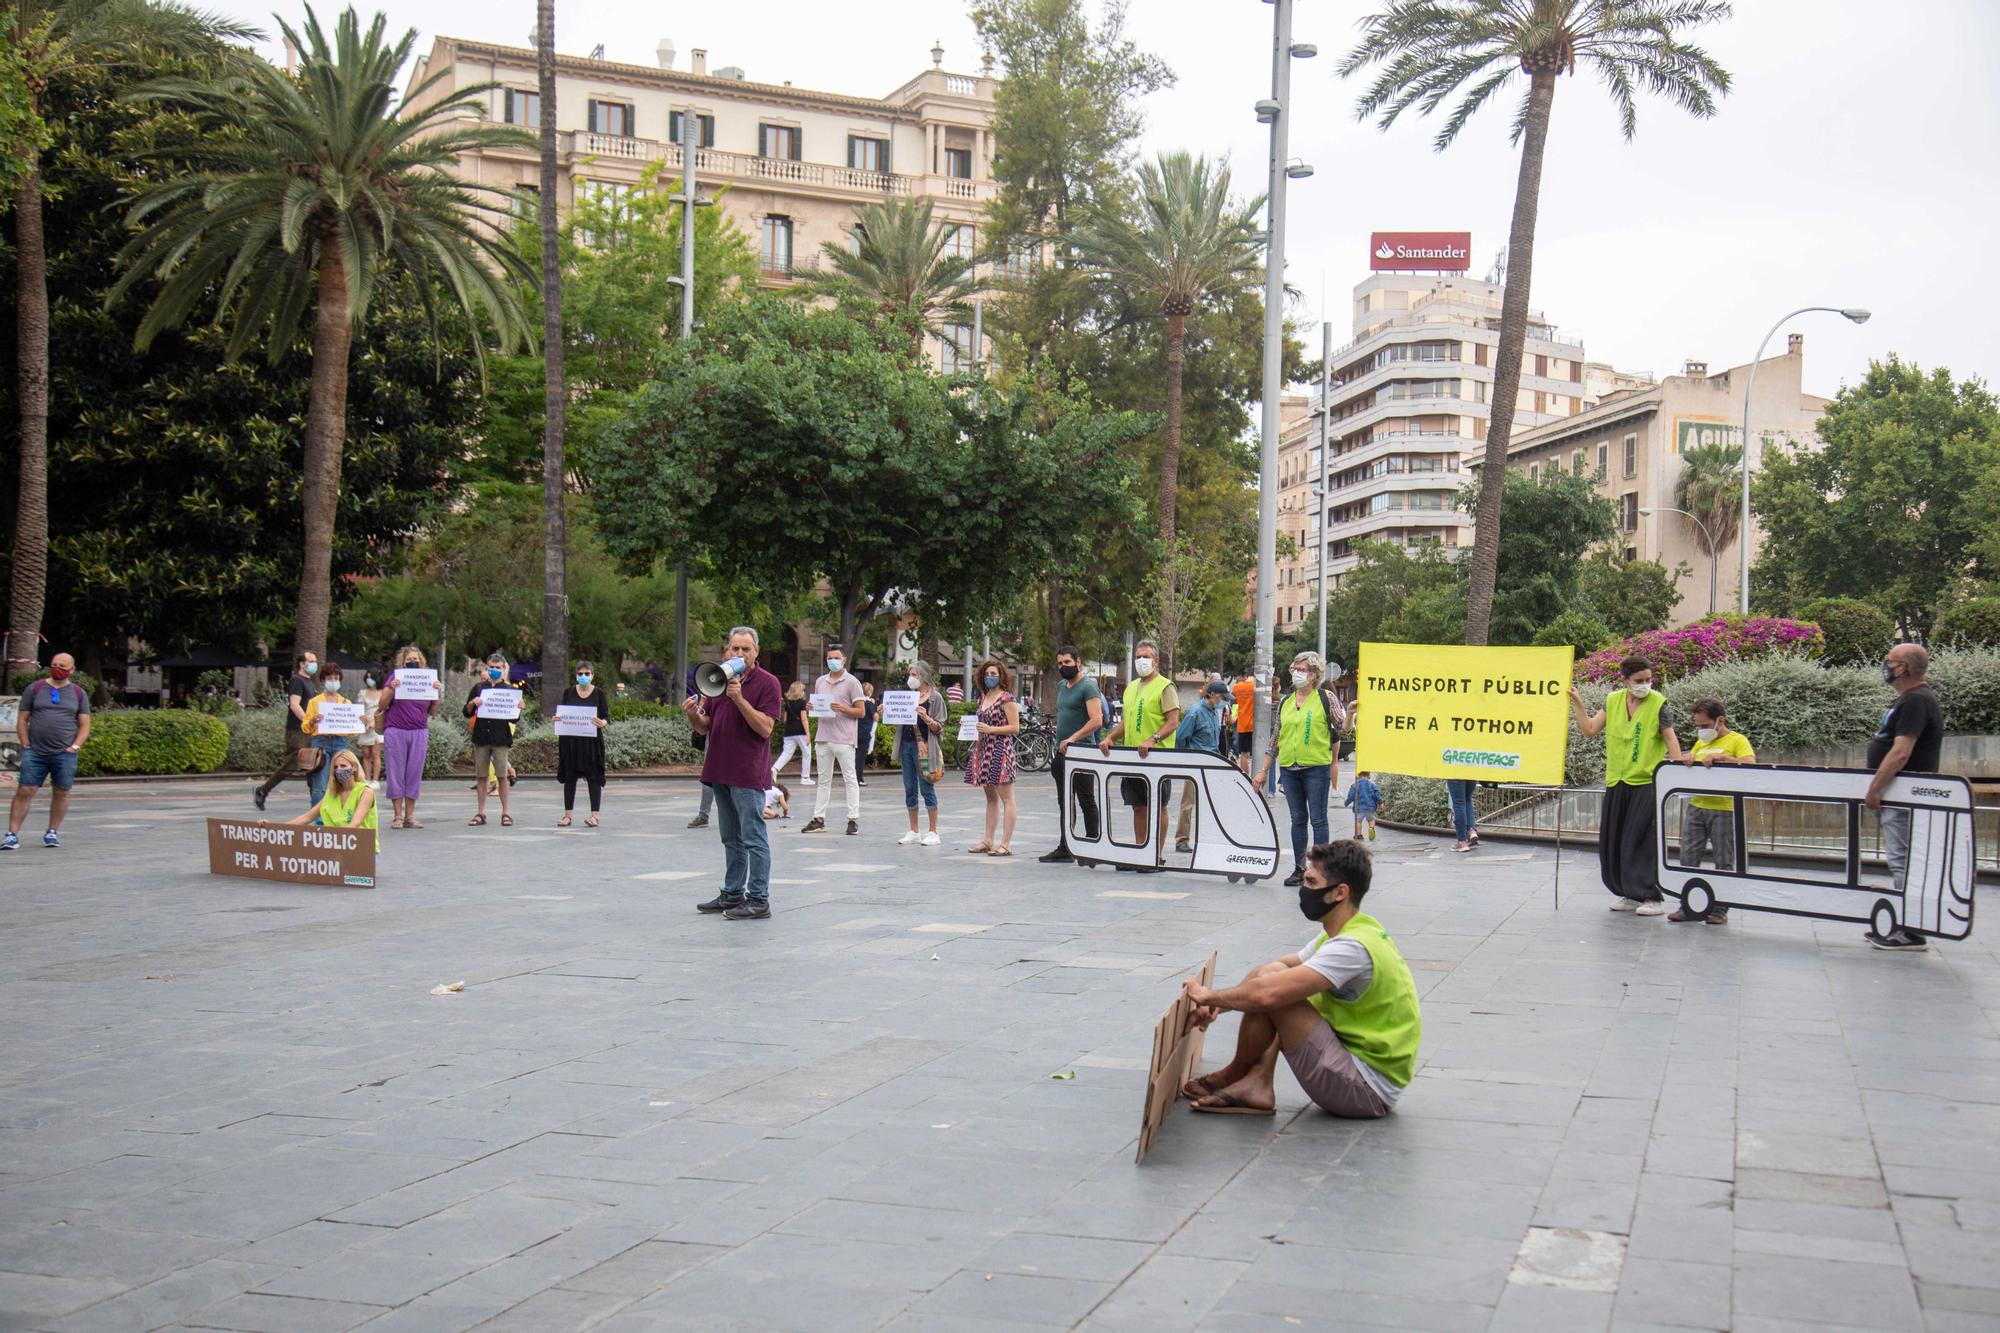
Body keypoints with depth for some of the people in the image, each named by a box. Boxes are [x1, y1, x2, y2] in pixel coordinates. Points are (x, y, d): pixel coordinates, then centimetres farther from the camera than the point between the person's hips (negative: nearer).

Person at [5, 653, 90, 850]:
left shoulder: (78, 693, 9)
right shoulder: (34, 689, 7)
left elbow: (84, 725, 9)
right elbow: (22, 720, 7)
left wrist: (74, 747, -4)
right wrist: (26, 747, -1)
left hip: (64, 754, 1)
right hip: (35, 752, -1)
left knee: (61, 793, 3)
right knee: (24, 791, -5)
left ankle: (53, 832, 15)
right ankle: (12, 834, -4)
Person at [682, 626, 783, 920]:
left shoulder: (767, 683, -6)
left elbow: (765, 728, -15)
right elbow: (705, 727, 15)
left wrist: (740, 698, -23)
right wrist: (693, 714, -7)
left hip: (748, 773, -7)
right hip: (721, 771, 7)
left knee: (753, 838, -6)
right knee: (731, 838, 15)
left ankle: (759, 900, -3)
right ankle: (732, 894, 22)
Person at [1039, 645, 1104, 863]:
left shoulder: (1088, 686, -11)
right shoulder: (1061, 687, 17)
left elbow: (1096, 720, -20)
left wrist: (1073, 738, -25)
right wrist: (1059, 740, 16)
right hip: (1062, 751, 9)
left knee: (1086, 802, -4)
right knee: (1064, 803, 11)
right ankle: (1064, 848, 16)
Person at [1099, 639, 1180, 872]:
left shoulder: (1164, 687, -7)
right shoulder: (1131, 688, 17)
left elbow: (1173, 722, -14)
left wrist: (1152, 739, -27)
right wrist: (1110, 738, 8)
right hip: (1132, 757, 8)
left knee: (1157, 807, -1)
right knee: (1138, 806, 11)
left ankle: (1157, 857, 4)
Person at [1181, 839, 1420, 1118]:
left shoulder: (1353, 947, -23)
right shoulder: (1354, 933, 10)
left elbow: (1266, 994, -30)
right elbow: (1272, 970, 15)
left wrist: (1212, 996, -12)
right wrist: (1220, 1003, 2)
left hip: (1369, 1091, -10)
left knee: (1272, 988, -18)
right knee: (1274, 973, 8)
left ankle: (1236, 1075, 7)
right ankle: (1257, 1083, -1)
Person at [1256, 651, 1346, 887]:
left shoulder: (1326, 698, -1)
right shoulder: (1286, 702, 12)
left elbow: (1342, 728, -3)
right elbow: (1275, 738, 16)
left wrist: (1350, 713, -22)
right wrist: (1264, 770, 15)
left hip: (1317, 768, -5)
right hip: (1289, 768, 5)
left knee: (1318, 820, -1)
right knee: (1298, 819, 10)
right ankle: (1299, 869, 15)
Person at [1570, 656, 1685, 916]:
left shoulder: (1658, 704, -7)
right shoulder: (1613, 701, 6)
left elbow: (1671, 741, -8)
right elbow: (1589, 729, 9)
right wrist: (1577, 704, 0)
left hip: (1646, 783, -6)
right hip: (1617, 782, 6)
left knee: (1641, 841, -8)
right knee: (1612, 842, 9)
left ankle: (1652, 897, -1)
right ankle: (1629, 894, 21)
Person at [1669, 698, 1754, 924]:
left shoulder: (1737, 741, -2)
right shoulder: (1700, 743, 16)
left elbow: (1750, 765, -18)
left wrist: (1721, 757, -25)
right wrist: (1687, 760, -3)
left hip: (1725, 810, -6)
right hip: (1696, 807, 6)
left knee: (1724, 863, 2)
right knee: (1688, 859, 2)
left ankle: (1719, 909, 9)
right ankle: (1689, 907, 8)